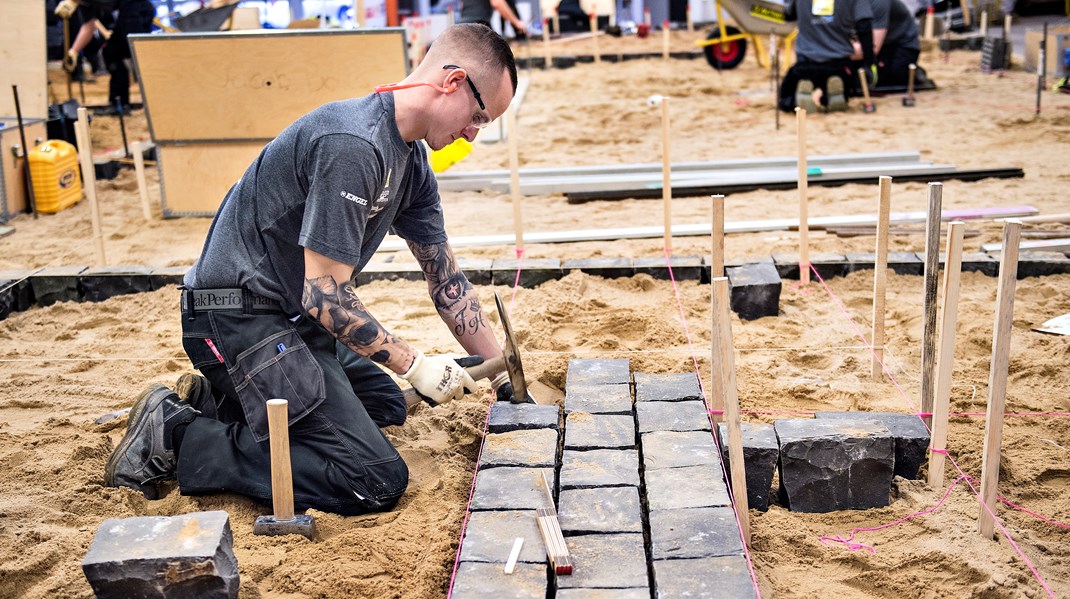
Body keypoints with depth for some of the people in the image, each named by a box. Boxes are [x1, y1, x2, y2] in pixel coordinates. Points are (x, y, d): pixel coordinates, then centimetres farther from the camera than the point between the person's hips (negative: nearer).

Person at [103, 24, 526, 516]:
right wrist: (413, 364, -15)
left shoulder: (410, 160, 8)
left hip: (293, 315, 11)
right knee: (377, 482, -15)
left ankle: (213, 400, 19)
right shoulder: (353, 147, -24)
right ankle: (178, 437, -8)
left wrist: (500, 369, 12)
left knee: (386, 404, 28)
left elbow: (445, 278, 14)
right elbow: (324, 297, -24)